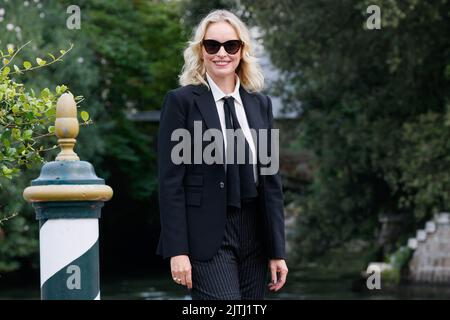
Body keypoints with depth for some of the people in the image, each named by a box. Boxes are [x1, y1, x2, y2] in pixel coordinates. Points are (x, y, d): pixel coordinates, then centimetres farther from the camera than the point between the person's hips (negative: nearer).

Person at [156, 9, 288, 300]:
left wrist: (277, 250, 7)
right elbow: (170, 180, -6)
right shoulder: (182, 101, -2)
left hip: (253, 238, 5)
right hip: (206, 238, -5)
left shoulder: (260, 104, 11)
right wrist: (177, 251, -12)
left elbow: (271, 178, 11)